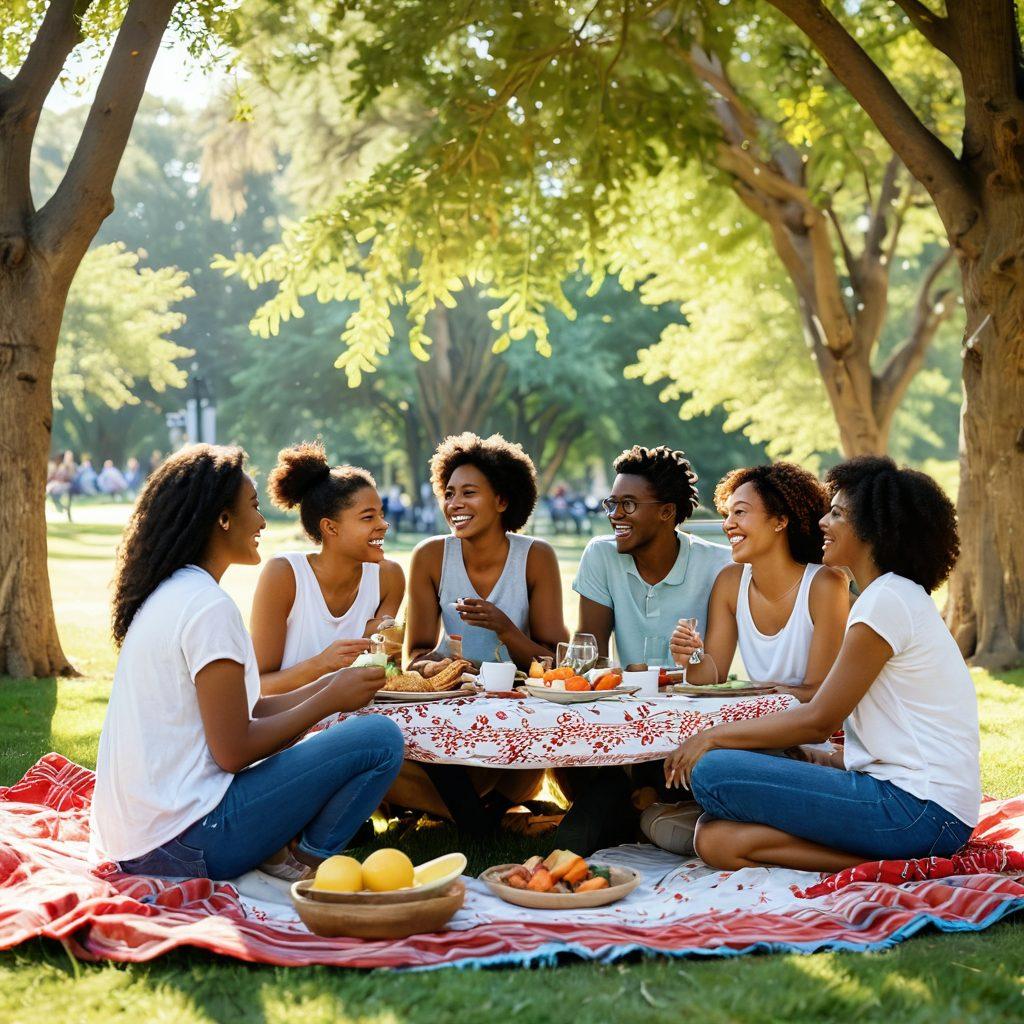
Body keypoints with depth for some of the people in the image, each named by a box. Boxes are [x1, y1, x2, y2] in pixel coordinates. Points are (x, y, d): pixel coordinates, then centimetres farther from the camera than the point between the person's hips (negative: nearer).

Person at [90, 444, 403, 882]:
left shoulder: (167, 595, 14)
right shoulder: (208, 606, -16)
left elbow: (247, 712, 14)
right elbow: (234, 751, -17)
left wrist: (331, 685, 10)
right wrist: (330, 700, -6)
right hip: (184, 842, -10)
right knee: (380, 738, -11)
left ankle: (283, 849, 8)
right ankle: (302, 858, 2)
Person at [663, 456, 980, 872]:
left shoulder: (887, 600, -11)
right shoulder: (904, 597, 21)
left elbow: (818, 719, -10)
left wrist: (714, 736, -2)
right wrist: (826, 759, 9)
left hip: (917, 808, -10)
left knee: (712, 773, -17)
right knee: (716, 841, -1)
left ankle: (874, 864, -16)